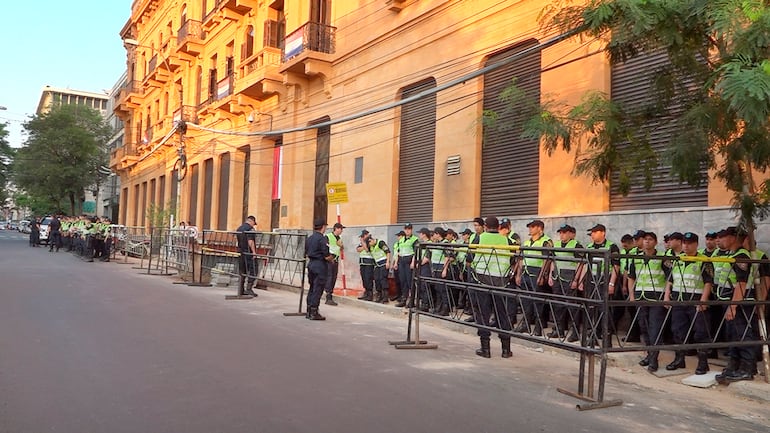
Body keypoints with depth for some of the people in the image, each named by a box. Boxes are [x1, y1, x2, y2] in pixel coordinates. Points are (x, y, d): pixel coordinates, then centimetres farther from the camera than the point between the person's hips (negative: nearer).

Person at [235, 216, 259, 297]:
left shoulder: (239, 228, 15)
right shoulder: (250, 228, -12)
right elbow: (250, 241, -21)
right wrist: (254, 251, -19)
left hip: (241, 253, 9)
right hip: (249, 253, -9)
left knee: (243, 271, 12)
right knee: (253, 270, -4)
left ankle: (241, 290, 14)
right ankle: (248, 288, -8)